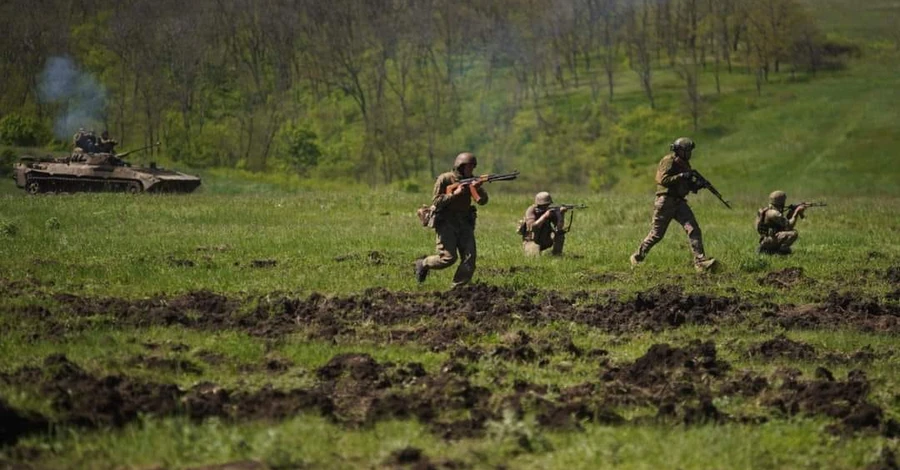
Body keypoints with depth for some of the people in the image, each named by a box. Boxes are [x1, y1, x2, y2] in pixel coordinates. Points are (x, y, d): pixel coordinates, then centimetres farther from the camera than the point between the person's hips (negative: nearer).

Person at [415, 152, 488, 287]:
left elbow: (483, 200, -2)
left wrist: (478, 188, -22)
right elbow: (436, 202, -12)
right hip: (446, 223, -5)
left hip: (464, 224, 5)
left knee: (469, 258, -10)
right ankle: (423, 264, 14)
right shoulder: (444, 179, -7)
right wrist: (454, 194, -20)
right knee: (448, 258, -13)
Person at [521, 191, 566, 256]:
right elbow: (532, 227, -34)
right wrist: (544, 216, -38)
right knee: (536, 256, -30)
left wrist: (561, 214, -33)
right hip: (531, 241, -3)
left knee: (560, 233, -19)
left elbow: (559, 227, -19)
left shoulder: (550, 210, -8)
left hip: (545, 241, 4)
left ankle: (556, 254, -7)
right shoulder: (531, 210, -19)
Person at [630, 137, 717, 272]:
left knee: (693, 229, -10)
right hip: (665, 201, -7)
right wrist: (681, 176, -26)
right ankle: (637, 257, 22)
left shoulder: (684, 163, 15)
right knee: (656, 234, 2)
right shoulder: (669, 161, -10)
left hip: (679, 202, 7)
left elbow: (688, 185, 22)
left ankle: (700, 261, -16)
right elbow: (663, 179, -22)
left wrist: (697, 185, 1)